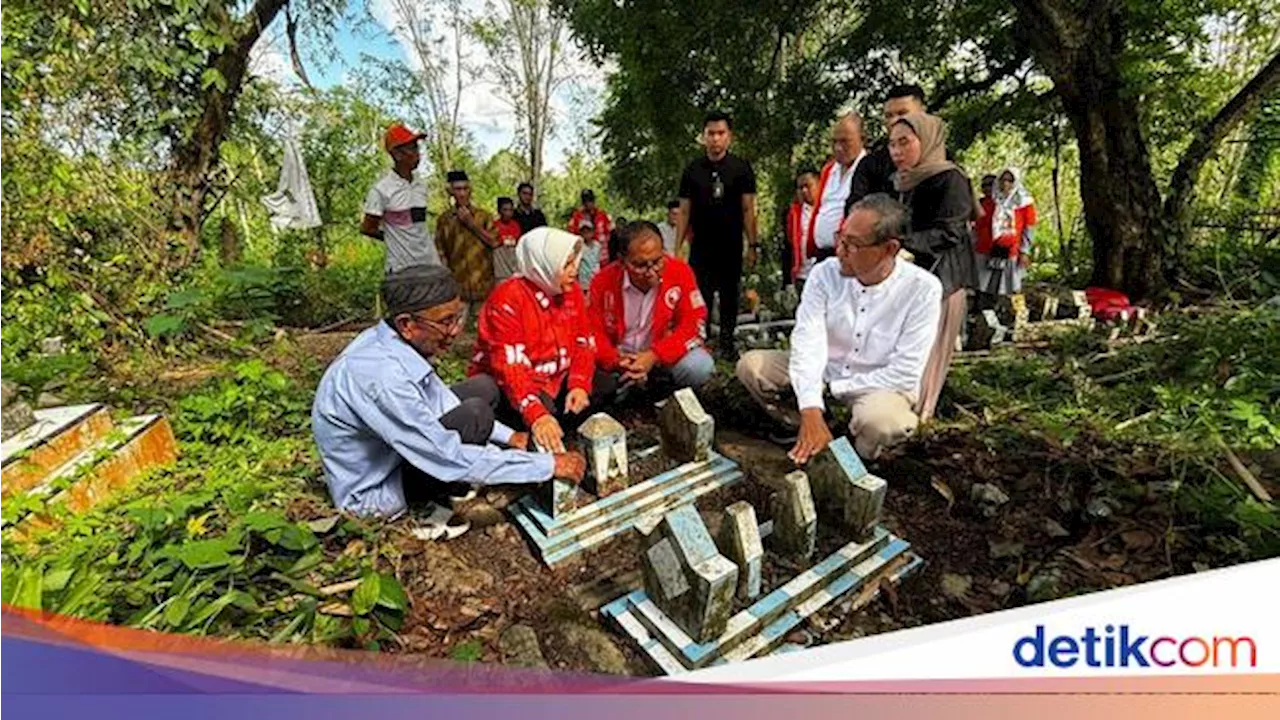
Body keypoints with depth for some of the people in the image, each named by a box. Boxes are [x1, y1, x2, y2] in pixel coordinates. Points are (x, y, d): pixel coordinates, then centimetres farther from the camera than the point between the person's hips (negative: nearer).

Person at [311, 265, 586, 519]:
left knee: (483, 388, 6)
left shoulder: (394, 341, -10)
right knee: (475, 415, -25)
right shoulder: (381, 375, -36)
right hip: (372, 494, -8)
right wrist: (549, 465, -28)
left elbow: (442, 401, 6)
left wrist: (509, 436, 1)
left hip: (390, 452, 8)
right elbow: (451, 460, -33)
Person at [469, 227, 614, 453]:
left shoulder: (571, 291, -3)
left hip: (555, 379, 7)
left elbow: (583, 344, -2)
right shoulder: (506, 300, -23)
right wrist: (535, 414, -44)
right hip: (505, 385, -6)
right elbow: (510, 366, -31)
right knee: (543, 409, -33)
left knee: (606, 385, -9)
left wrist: (579, 384, -21)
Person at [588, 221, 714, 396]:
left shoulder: (680, 272, -14)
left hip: (665, 356, -1)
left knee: (700, 367, -29)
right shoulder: (604, 281, -12)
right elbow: (592, 331, -8)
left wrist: (654, 356, -25)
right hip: (620, 356, 1)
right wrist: (616, 361, -28)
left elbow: (694, 324, -14)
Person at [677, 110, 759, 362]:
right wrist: (677, 247, 0)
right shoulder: (692, 170, 5)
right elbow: (684, 211, 5)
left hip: (731, 246, 0)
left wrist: (752, 245, -6)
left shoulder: (741, 169, 1)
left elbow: (748, 209, 0)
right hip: (701, 246, 0)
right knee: (700, 296, 1)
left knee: (729, 296, 9)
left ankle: (726, 343, 22)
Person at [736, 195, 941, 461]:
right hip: (823, 371, 3)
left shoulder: (922, 288, -19)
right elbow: (808, 342, -24)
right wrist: (811, 412, -36)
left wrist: (835, 388, -19)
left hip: (881, 386, -3)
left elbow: (905, 374, -19)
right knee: (751, 364, -14)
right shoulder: (826, 272, -13)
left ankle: (857, 458, -2)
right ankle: (805, 428, 3)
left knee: (881, 420, -38)